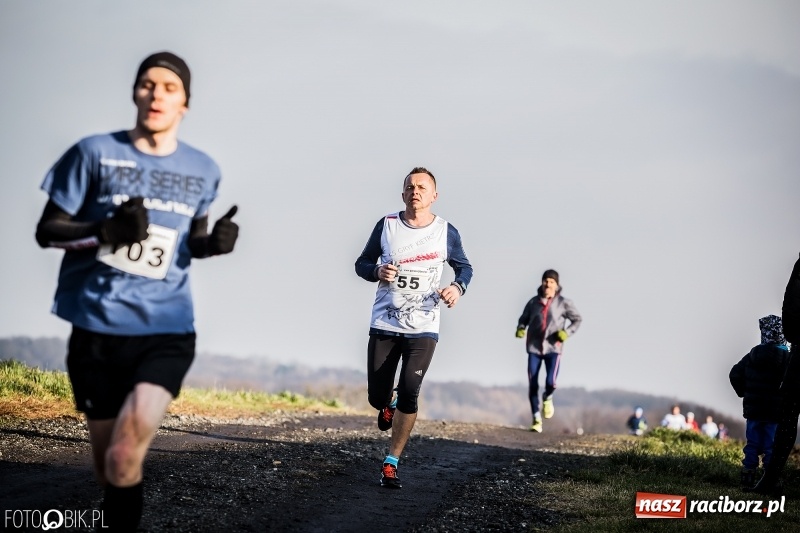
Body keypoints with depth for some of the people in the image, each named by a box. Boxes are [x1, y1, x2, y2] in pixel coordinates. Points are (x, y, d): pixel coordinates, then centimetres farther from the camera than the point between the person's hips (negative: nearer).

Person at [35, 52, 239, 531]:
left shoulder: (202, 170, 6)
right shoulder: (95, 153, -2)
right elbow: (47, 231, 0)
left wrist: (214, 242, -3)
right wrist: (107, 230, -18)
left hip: (168, 331, 0)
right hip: (98, 329, 0)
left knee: (125, 455, -22)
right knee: (108, 465, 10)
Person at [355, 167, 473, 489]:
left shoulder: (446, 232, -1)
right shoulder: (387, 225, 0)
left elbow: (464, 267, 13)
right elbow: (362, 264, 8)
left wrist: (458, 287, -9)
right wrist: (378, 272, -15)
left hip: (423, 328, -1)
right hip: (384, 325, 1)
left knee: (409, 393, -14)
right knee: (377, 396, 3)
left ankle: (391, 463, -2)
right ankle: (389, 404, 42)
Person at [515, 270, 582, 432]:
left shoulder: (563, 303, -2)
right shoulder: (533, 302, 4)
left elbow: (577, 319, 6)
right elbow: (524, 319, 15)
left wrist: (567, 332, -10)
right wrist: (520, 329, -7)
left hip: (553, 348, -2)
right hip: (534, 348, 2)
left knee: (550, 382, -19)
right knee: (532, 385, -1)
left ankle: (547, 399, 19)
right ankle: (536, 420, 11)